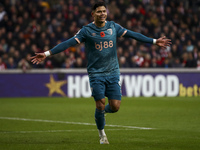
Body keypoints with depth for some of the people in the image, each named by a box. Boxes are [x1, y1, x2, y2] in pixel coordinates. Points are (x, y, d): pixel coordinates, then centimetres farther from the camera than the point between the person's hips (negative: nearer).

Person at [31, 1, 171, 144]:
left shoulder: (113, 27, 4)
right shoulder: (87, 30, -5)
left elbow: (132, 34, 10)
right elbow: (69, 43, -11)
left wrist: (154, 41, 11)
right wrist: (47, 53, -19)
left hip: (113, 73, 3)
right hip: (96, 74, -3)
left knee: (115, 106, -6)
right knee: (100, 105, -10)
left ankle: (103, 111, 31)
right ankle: (102, 135, 14)